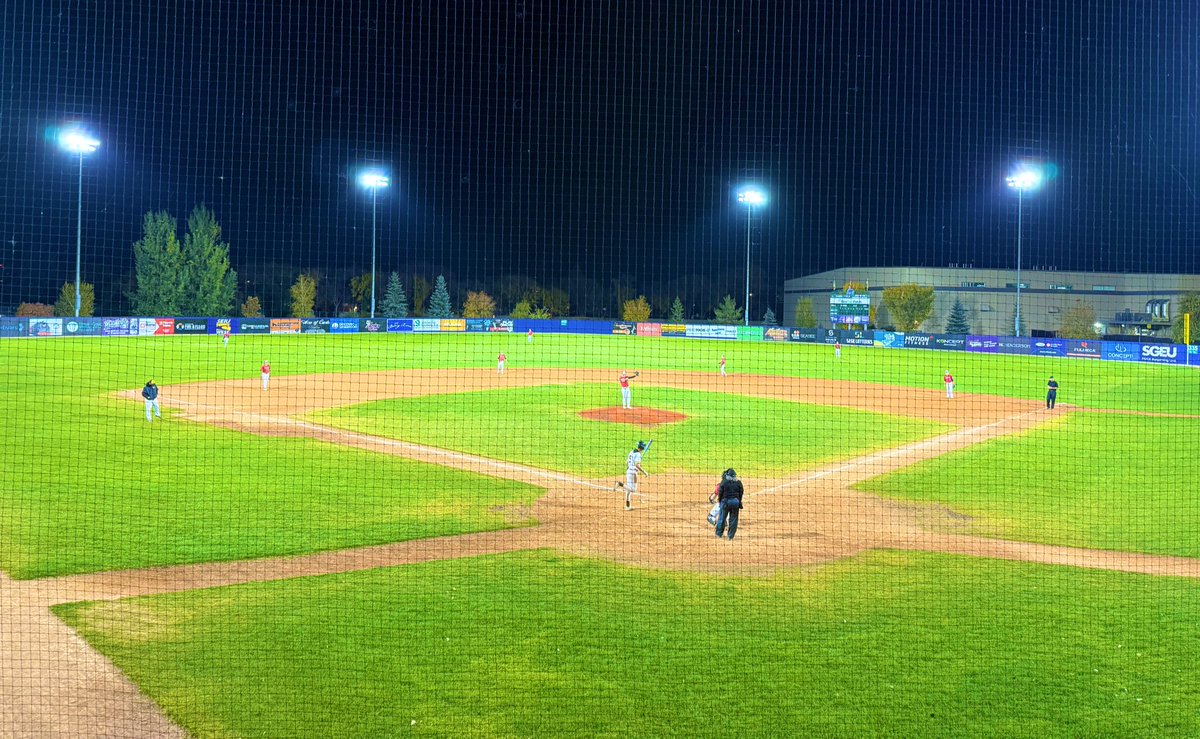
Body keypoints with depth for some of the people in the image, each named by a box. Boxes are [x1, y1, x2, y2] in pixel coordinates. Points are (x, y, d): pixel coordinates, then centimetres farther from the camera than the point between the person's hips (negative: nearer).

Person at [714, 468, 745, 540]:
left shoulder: (724, 482, -5)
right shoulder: (738, 482, 3)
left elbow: (720, 493, -4)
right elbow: (740, 494, 5)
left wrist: (720, 501, 10)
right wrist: (740, 506, 12)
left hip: (725, 501, -2)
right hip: (735, 501, 2)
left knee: (722, 518, 10)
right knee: (733, 519, 9)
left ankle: (718, 534, 18)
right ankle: (731, 537, 12)